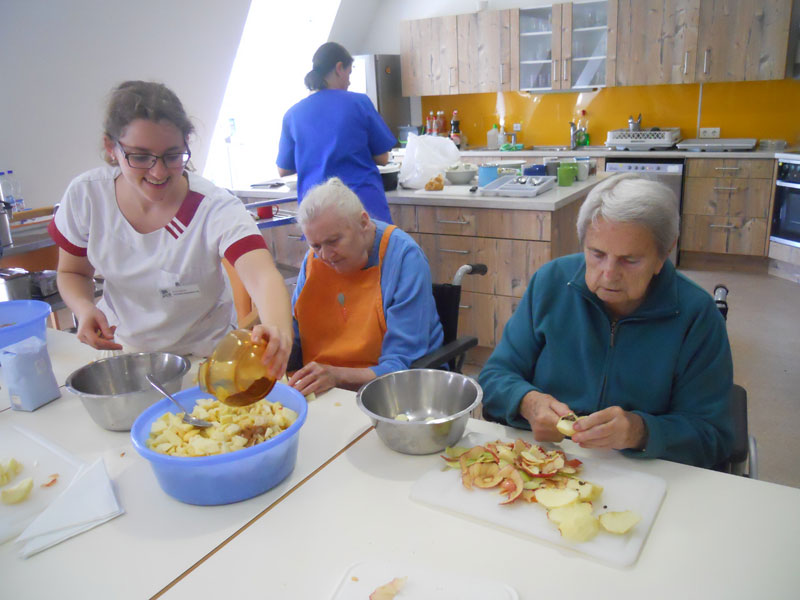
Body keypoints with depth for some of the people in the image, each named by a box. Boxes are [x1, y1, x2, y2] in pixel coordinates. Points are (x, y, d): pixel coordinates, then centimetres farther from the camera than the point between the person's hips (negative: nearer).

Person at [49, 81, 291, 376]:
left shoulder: (216, 210, -23)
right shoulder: (85, 195, -12)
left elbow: (264, 277, -39)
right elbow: (72, 273, 6)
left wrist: (278, 332, -62)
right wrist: (84, 308, -17)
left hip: (200, 356, -1)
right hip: (117, 346, 2)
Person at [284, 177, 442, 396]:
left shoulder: (405, 257, -17)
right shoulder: (315, 257, 3)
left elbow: (403, 364, -21)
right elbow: (294, 335, 9)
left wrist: (338, 376, -34)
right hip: (319, 391, 5)